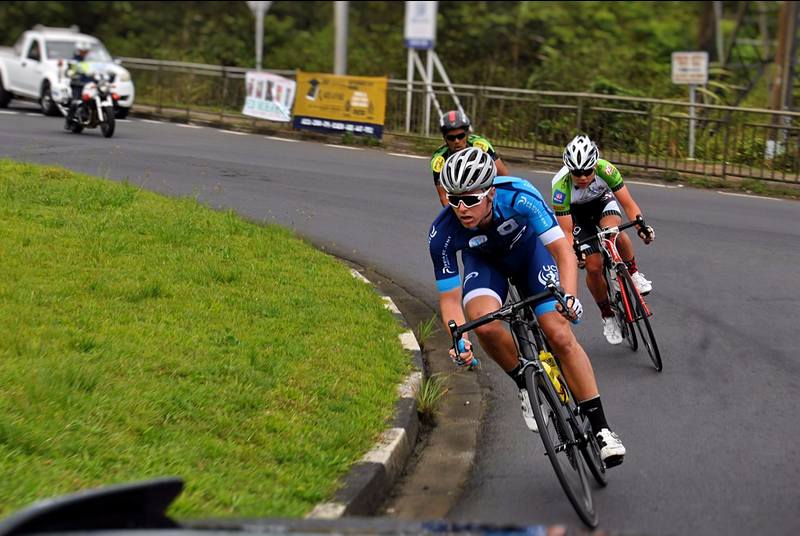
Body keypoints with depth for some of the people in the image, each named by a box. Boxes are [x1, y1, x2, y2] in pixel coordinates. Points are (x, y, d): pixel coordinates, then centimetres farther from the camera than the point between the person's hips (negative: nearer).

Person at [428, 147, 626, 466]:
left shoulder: (519, 196, -39)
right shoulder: (442, 233, -33)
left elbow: (563, 251, -38)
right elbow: (449, 298, -25)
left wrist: (569, 296, -55)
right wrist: (458, 340, -43)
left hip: (529, 248, -1)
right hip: (485, 261, 1)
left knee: (560, 336, -15)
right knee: (484, 322, -31)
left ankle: (600, 428, -3)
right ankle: (526, 385, -3)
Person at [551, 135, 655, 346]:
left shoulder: (605, 169, -34)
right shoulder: (561, 187, -36)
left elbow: (628, 204, -29)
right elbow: (566, 231, -32)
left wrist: (641, 226, -47)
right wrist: (573, 250, -52)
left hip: (602, 200, 1)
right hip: (576, 212, -1)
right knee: (594, 266, -12)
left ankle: (634, 273, -9)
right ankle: (608, 316, 10)